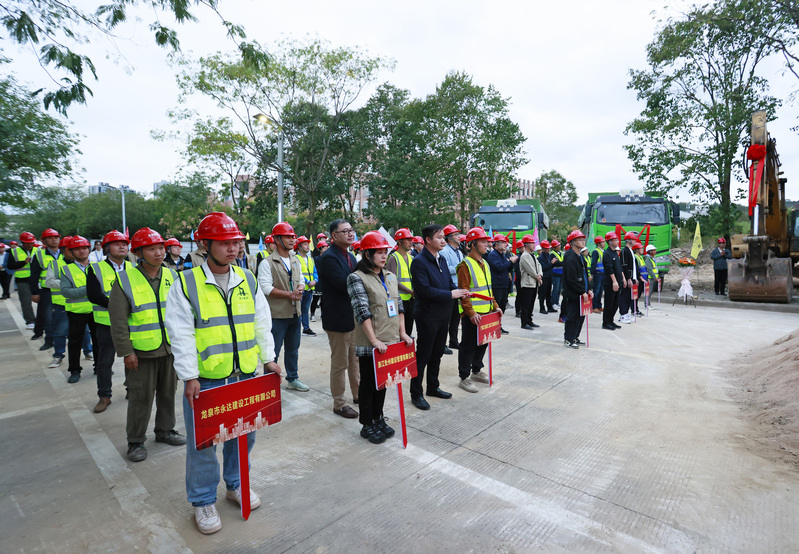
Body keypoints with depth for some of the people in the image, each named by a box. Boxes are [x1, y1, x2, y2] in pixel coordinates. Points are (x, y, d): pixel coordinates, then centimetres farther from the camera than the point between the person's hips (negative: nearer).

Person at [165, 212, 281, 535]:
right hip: (204, 380, -4)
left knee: (244, 435, 17)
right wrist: (189, 377, -12)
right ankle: (203, 501, 31)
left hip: (246, 376, 4)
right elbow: (181, 334, -10)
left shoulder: (247, 280, 5)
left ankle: (236, 484, 41)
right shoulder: (186, 284, -8)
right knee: (202, 443, 9)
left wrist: (268, 359, 5)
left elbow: (262, 324, 9)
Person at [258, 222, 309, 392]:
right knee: (273, 351, 1)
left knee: (293, 349, 18)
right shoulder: (267, 263, -10)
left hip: (295, 313, 7)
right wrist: (290, 294, -20)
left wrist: (299, 290, -8)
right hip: (277, 314, -7)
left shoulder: (296, 261, 13)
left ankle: (292, 379, 32)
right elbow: (265, 287, -18)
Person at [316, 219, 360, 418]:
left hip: (355, 317, 9)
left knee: (355, 359, 20)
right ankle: (339, 404, 20)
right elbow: (344, 284, -27)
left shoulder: (350, 256, 12)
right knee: (340, 363, 5)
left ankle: (358, 394, 36)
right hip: (339, 319, -9)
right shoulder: (328, 258, -17)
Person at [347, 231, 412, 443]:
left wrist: (402, 332, 7)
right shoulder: (357, 278, -10)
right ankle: (368, 426, 21)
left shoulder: (390, 276, 10)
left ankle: (378, 419, 32)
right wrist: (374, 340, -21)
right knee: (368, 383, 6)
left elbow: (399, 306, 12)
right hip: (369, 344, -6)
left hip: (390, 340, 6)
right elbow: (362, 312, -17)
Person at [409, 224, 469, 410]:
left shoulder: (442, 259, 11)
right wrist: (450, 295, -20)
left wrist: (459, 291, -5)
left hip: (443, 314, 8)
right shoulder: (419, 262, -16)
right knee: (423, 356, 2)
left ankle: (433, 387, 34)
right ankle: (416, 394, 16)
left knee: (437, 354, 19)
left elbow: (449, 282, 16)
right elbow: (425, 290, -23)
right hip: (428, 316, -8)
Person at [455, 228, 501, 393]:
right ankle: (464, 378, 12)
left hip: (485, 313, 9)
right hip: (471, 315, -8)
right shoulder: (465, 265, -13)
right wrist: (471, 313, -24)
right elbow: (464, 292, -18)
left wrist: (495, 306, 12)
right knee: (468, 345, 1)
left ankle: (476, 371, 34)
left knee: (483, 342, 17)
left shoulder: (484, 264, 14)